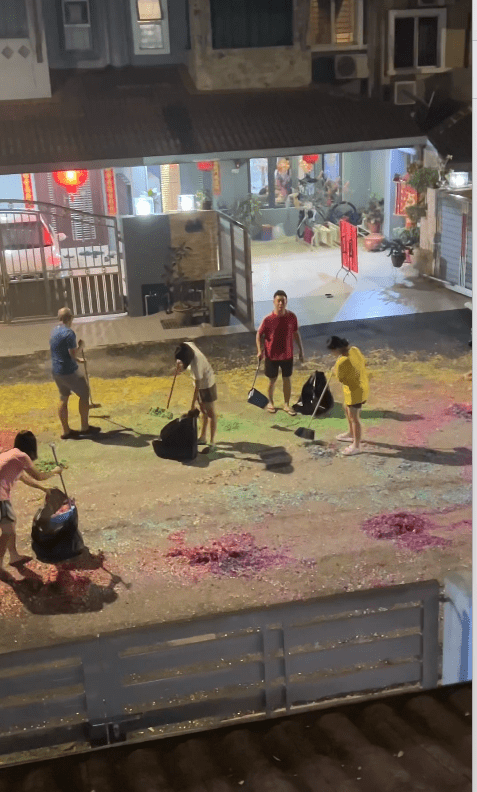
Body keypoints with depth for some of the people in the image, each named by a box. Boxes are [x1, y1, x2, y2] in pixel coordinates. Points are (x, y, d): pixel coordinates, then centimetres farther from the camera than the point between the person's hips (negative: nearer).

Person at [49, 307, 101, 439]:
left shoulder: (54, 331, 10)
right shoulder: (69, 333, -18)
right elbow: (72, 354, -20)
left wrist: (77, 359, 26)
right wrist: (79, 346, -3)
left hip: (56, 371, 8)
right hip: (68, 371, -8)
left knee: (63, 398, 15)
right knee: (84, 394, 7)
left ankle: (66, 431, 18)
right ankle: (85, 427, 12)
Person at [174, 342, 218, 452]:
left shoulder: (196, 364, -37)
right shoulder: (188, 345, -17)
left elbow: (197, 386, -29)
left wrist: (193, 405, -22)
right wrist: (181, 365, -5)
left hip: (207, 385, -8)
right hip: (200, 383, 8)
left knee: (210, 413, 1)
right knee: (203, 411, 18)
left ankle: (212, 443, 8)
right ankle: (203, 437, 30)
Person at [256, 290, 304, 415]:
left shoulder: (291, 316, -10)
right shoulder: (268, 319, -17)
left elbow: (296, 333, 3)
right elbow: (259, 334, -6)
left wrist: (301, 349, 5)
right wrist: (260, 350, -14)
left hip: (287, 354, 2)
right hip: (272, 355, -2)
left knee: (287, 379, 12)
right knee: (272, 380, 14)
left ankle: (286, 404, 28)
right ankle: (270, 402, 36)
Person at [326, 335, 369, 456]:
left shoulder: (342, 361, -29)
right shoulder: (354, 349, -5)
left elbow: (341, 379, -14)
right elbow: (364, 363, 10)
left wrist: (336, 370, 4)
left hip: (355, 391, -10)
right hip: (362, 385, 10)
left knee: (354, 418, 3)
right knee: (347, 409, 28)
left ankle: (356, 445, 16)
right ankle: (352, 434, 46)